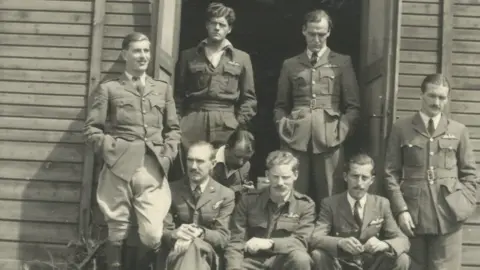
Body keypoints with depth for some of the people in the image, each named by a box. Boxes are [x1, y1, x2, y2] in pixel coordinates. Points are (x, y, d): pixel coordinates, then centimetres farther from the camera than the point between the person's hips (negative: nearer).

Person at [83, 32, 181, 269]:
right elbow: (91, 129, 6)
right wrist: (112, 151, -4)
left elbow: (173, 129, 19)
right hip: (119, 168, -1)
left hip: (154, 170, 2)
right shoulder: (108, 89, 10)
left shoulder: (163, 88, 19)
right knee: (117, 233, 3)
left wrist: (167, 156, 5)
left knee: (153, 236, -8)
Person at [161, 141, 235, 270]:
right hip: (177, 252, 0)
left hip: (207, 253, 0)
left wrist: (200, 233, -23)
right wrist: (175, 234, -22)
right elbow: (163, 231, 3)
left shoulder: (226, 195, 7)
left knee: (193, 245, -38)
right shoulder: (172, 190, 9)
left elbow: (222, 237, -1)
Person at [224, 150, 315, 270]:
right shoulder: (249, 200, 7)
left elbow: (300, 241, -7)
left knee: (301, 259, -33)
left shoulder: (305, 205, 5)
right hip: (252, 260, 0)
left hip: (284, 260, 0)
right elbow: (236, 241, 3)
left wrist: (269, 243, -24)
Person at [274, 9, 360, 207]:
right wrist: (283, 127, 2)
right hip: (295, 139, 2)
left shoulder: (342, 62, 12)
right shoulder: (290, 64, 17)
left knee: (329, 197, -3)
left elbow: (353, 106, 8)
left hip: (329, 139, -1)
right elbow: (281, 105, 18)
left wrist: (341, 131, -4)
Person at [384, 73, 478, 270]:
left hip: (448, 216, 1)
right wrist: (401, 210, -7)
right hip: (412, 215, 0)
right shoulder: (401, 129, 5)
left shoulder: (459, 131, 10)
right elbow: (391, 173, 2)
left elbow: (469, 174, 12)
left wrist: (465, 205, -2)